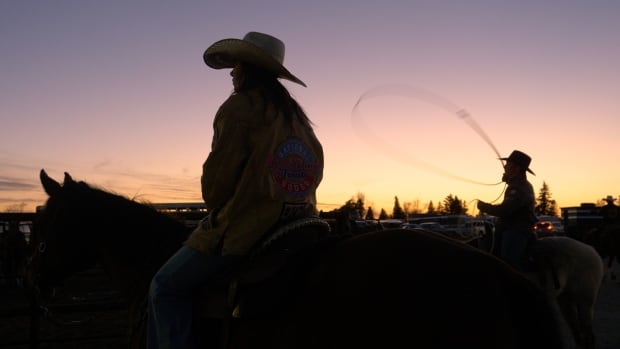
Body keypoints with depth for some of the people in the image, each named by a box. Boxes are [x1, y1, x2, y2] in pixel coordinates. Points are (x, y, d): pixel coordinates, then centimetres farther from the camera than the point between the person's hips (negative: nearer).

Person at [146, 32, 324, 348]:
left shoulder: (239, 106, -9)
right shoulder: (293, 112, 15)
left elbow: (218, 174, -13)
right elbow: (312, 169, 16)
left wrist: (216, 210, 6)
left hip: (245, 226, -9)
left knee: (165, 287, 3)